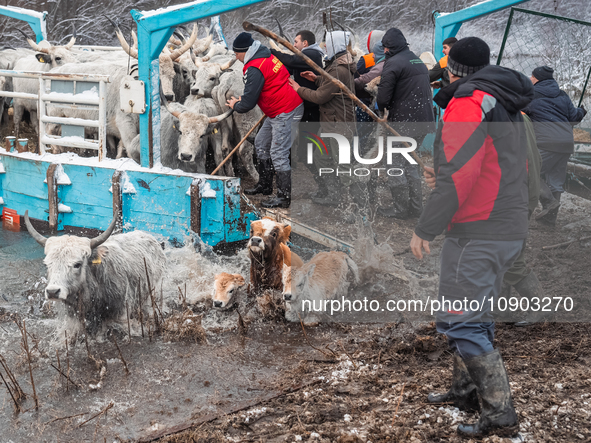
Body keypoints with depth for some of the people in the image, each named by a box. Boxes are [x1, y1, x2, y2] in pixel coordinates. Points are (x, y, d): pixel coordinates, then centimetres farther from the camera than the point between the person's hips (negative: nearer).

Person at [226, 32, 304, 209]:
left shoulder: (255, 69, -20)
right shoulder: (267, 56, 11)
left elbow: (248, 103, -18)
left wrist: (235, 106, 4)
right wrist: (241, 99, 15)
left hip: (285, 113, -11)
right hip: (277, 112, 11)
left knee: (278, 154, -9)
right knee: (261, 143, 20)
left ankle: (284, 196, -4)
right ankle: (265, 185, 30)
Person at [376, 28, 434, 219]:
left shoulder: (393, 63, -11)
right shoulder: (418, 61, 18)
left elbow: (383, 96, -15)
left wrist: (382, 109, 6)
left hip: (404, 123, -9)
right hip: (424, 120, 9)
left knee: (395, 165, 3)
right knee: (410, 164, 20)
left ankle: (400, 209, 7)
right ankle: (415, 206, 23)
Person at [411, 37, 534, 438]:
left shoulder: (469, 100, -12)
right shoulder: (510, 107, 18)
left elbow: (459, 173, -21)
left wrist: (426, 228, -15)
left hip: (477, 234, -10)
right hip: (511, 231, 10)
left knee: (460, 322, -7)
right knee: (475, 314, 20)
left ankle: (501, 414, -6)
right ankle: (466, 390, 30)